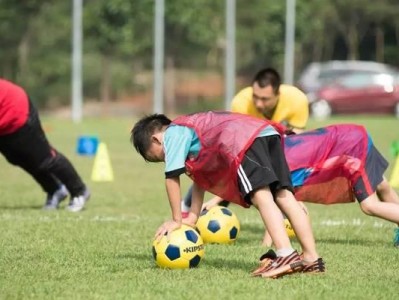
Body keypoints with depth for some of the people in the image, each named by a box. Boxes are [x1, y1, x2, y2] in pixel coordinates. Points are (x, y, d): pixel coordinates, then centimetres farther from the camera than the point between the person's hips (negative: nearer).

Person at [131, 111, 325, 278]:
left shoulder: (172, 134, 12)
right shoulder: (190, 130, 38)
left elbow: (172, 178, 8)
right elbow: (199, 177, 42)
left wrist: (176, 220, 15)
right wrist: (193, 217, 41)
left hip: (243, 141, -9)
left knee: (261, 196, -19)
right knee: (283, 196, 4)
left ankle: (286, 255, -34)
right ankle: (311, 258, -1)